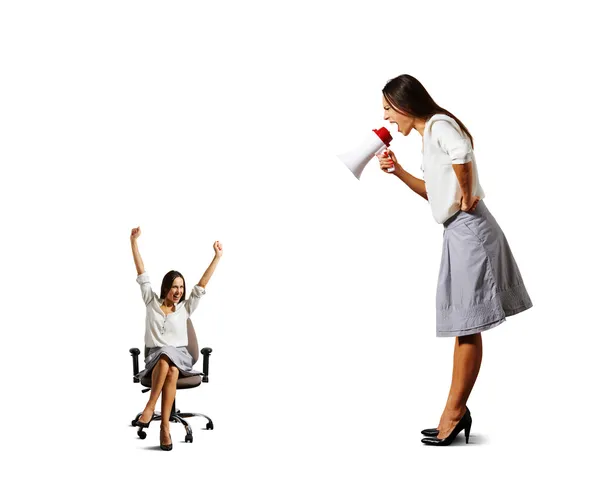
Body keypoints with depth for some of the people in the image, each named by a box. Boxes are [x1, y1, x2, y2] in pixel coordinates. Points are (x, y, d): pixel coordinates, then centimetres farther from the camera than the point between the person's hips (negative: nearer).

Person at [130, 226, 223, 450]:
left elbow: (202, 284, 4)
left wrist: (217, 257, -2)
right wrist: (134, 241, 5)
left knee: (172, 371, -37)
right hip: (155, 357, 0)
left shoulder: (185, 307, 9)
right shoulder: (152, 302, 9)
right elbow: (141, 274, 7)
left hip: (180, 356, 1)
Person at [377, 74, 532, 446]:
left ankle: (454, 412, 6)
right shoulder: (430, 134, 17)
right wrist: (398, 171, 14)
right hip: (459, 232, 11)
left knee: (467, 327, -2)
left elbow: (462, 153, -37)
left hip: (468, 230, -11)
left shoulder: (438, 124, -13)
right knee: (463, 327, 13)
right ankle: (457, 411, 22)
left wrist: (466, 194, -23)